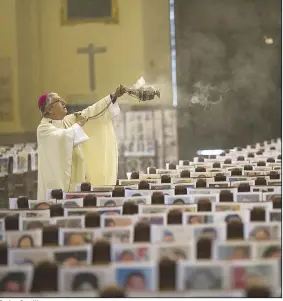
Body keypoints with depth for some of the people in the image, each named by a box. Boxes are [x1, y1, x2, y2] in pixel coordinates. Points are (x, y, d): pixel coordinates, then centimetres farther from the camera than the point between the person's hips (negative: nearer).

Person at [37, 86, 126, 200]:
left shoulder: (68, 121, 13)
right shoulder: (44, 128, -10)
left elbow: (90, 112, 10)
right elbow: (63, 137, -28)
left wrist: (113, 96, 4)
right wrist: (78, 125, -11)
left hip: (76, 180, 8)